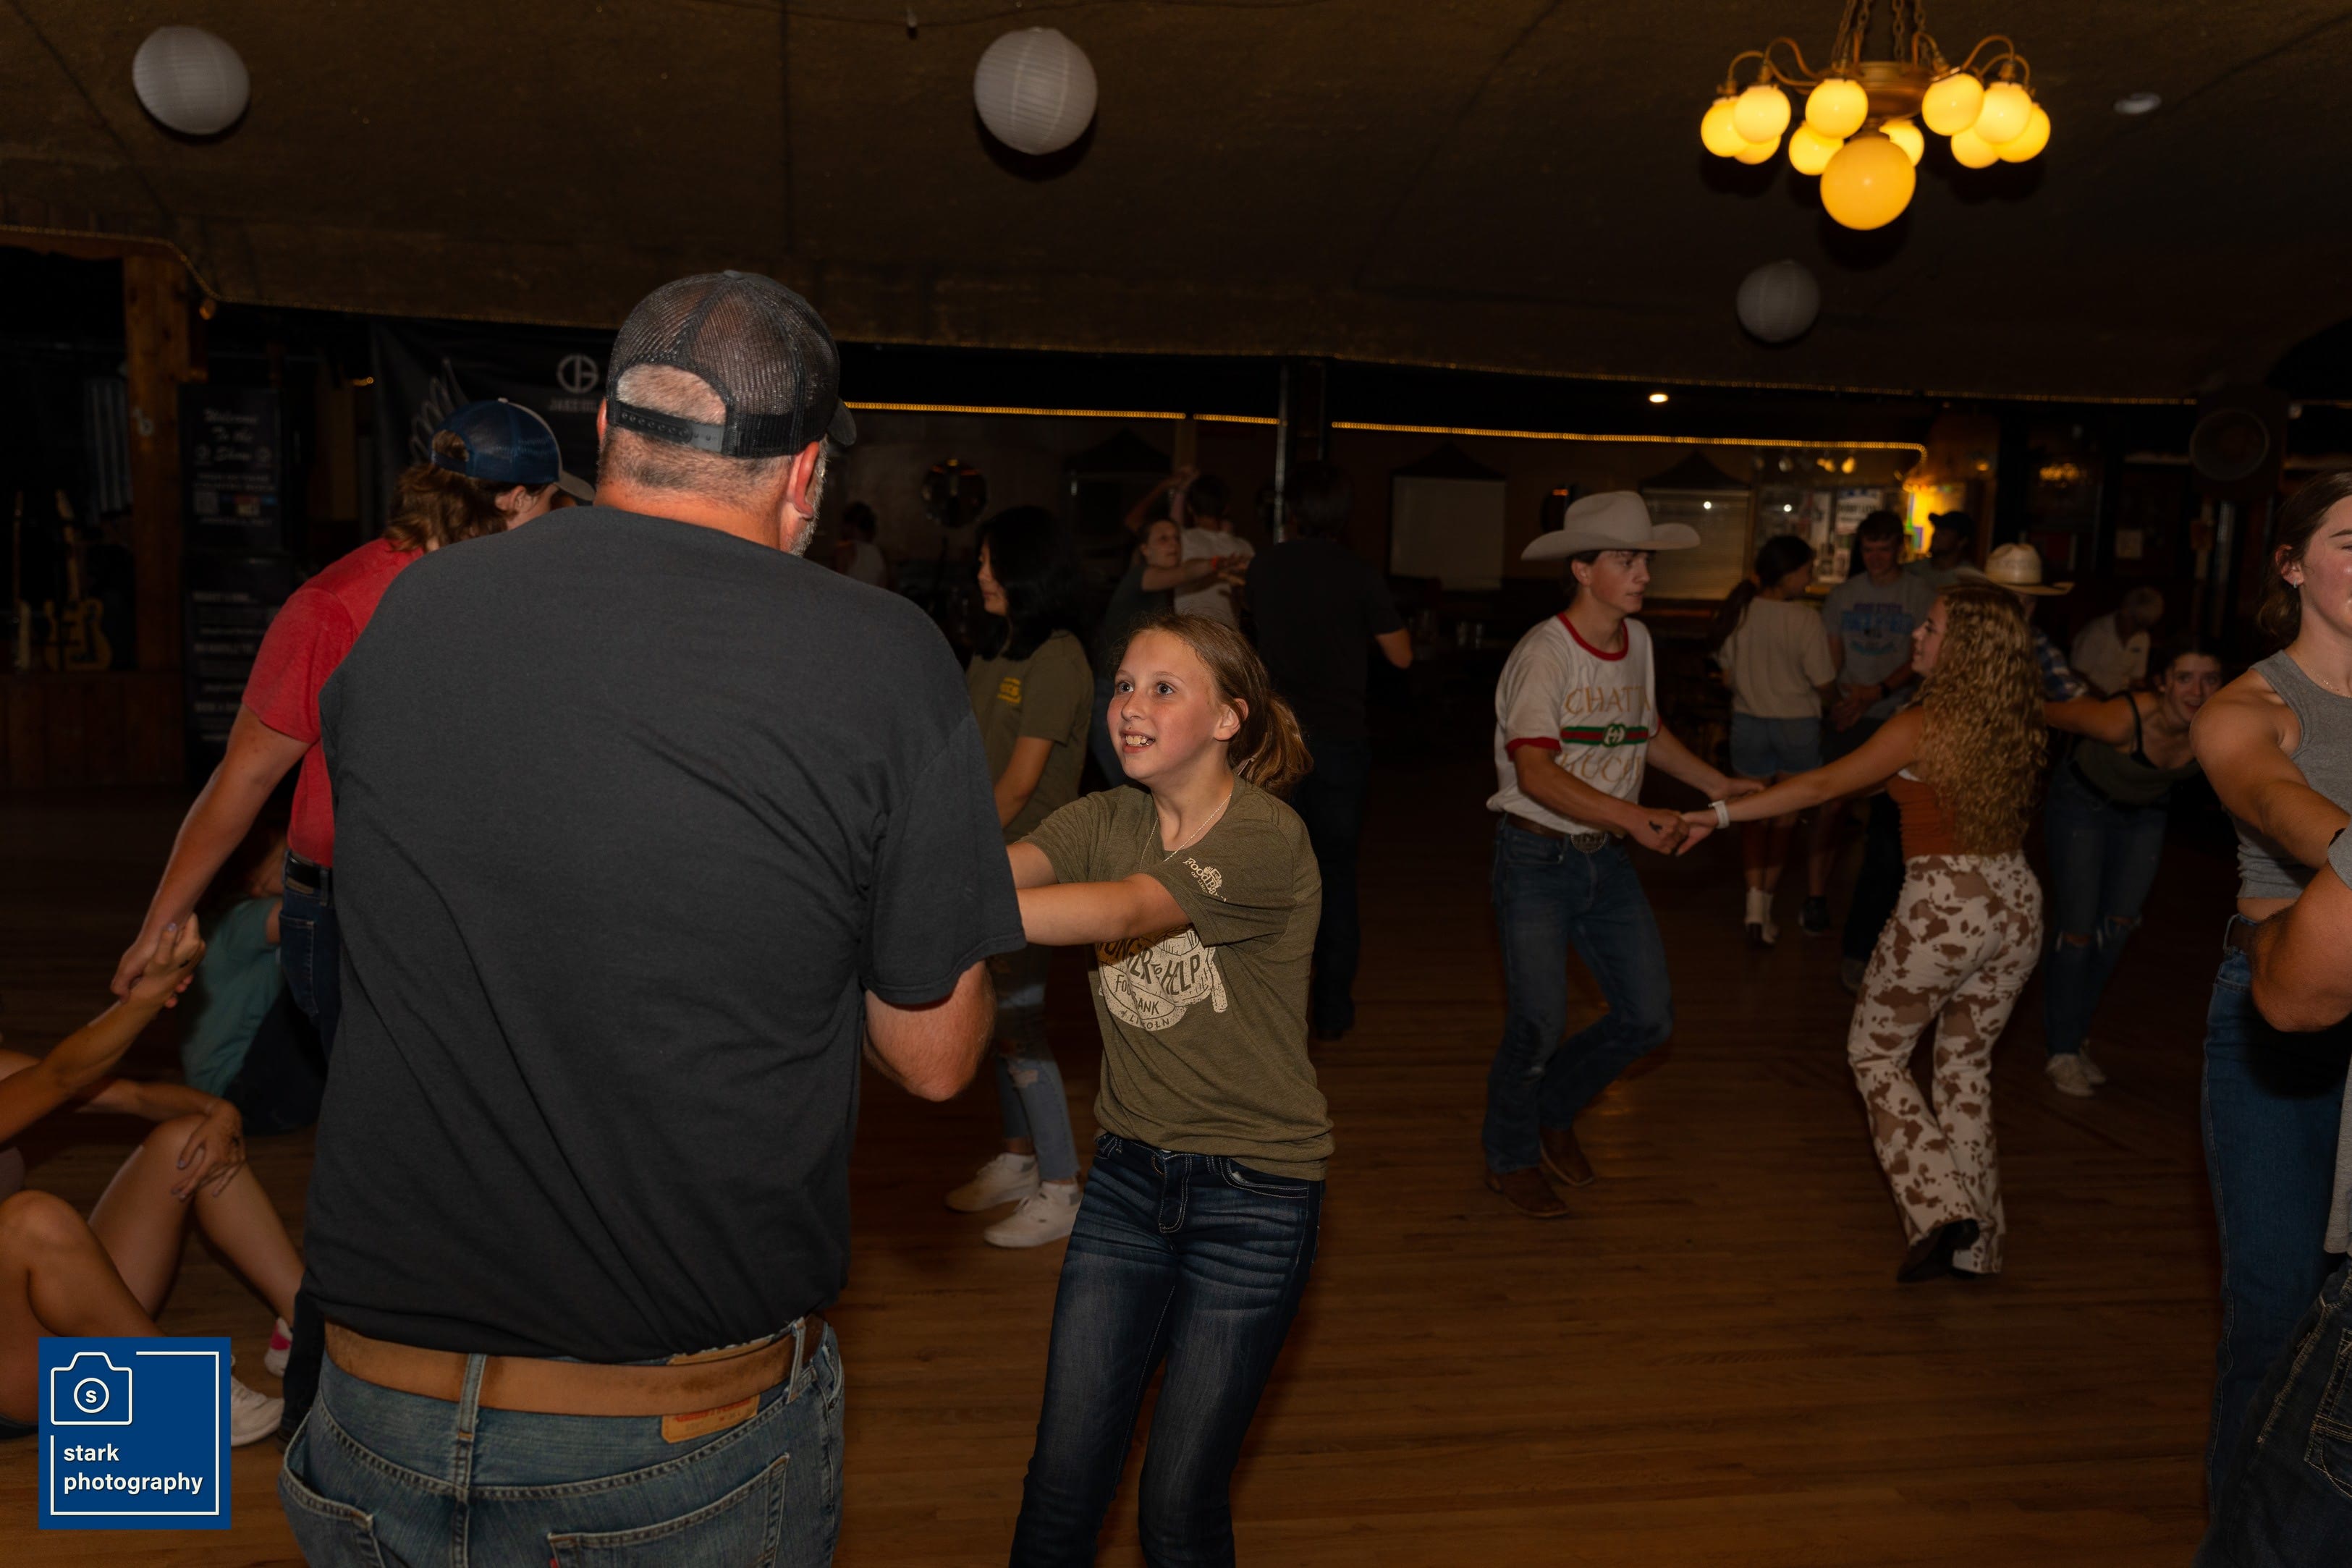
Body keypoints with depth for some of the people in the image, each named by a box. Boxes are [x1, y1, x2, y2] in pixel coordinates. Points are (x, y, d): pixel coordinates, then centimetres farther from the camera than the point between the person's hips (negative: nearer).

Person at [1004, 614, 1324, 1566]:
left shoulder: (1266, 841, -18)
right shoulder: (1105, 822, 1)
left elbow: (1123, 912, -33)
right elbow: (1004, 868, -18)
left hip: (1253, 1197, -4)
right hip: (1129, 1173, 5)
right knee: (1061, 1481, 7)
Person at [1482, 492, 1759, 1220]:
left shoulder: (1638, 642, 7)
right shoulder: (1543, 653, -18)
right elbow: (1535, 774, -29)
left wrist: (1717, 785, 18)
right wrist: (1633, 816, -39)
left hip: (1607, 858, 7)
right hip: (1538, 857, -7)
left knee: (1648, 1015, 6)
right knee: (1539, 1023, -6)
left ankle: (1554, 1107, 32)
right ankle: (1510, 1156, 21)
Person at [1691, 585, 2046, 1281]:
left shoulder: (1922, 726, -14)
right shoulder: (2017, 725, 4)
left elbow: (1822, 786, -12)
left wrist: (1722, 813, -9)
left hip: (1944, 905, -6)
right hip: (2017, 899, 6)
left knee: (1875, 1051, 12)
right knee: (1966, 1065, 18)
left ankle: (1941, 1210, 2)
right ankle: (1975, 1241, 23)